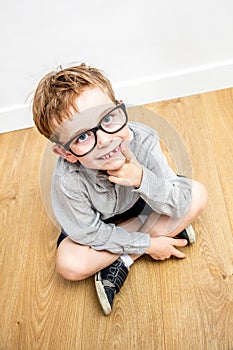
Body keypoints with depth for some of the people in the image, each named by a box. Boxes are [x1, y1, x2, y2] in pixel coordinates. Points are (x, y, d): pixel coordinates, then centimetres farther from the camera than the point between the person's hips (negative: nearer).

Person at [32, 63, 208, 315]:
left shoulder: (143, 140, -31)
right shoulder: (67, 180, -35)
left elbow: (180, 205, -25)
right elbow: (91, 234, -22)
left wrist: (142, 180, -44)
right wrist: (147, 244, -19)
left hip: (141, 205, 3)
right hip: (97, 223, -2)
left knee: (197, 194, -16)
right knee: (69, 264, -27)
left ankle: (123, 260, -14)